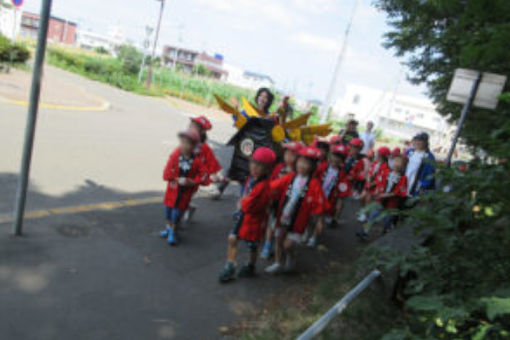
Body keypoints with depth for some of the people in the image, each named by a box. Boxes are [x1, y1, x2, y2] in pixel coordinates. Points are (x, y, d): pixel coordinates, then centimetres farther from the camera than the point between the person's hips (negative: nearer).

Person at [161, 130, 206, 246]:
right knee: (169, 205, 16)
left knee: (179, 208, 4)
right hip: (173, 187, 2)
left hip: (186, 190, -2)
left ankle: (173, 231, 22)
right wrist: (177, 180, -21)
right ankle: (169, 226, 40)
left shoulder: (197, 160, -17)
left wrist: (191, 182, -20)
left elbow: (203, 174, -12)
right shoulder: (175, 155, -14)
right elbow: (167, 173, -12)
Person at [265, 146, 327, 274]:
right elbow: (273, 188, -2)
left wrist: (319, 221, -11)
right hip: (282, 217, 4)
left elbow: (318, 205, -13)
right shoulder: (290, 178, -4)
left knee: (287, 245, -1)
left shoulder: (314, 184, -16)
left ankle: (290, 259, 33)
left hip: (297, 221, -4)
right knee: (279, 240, 16)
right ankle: (278, 264, 37)